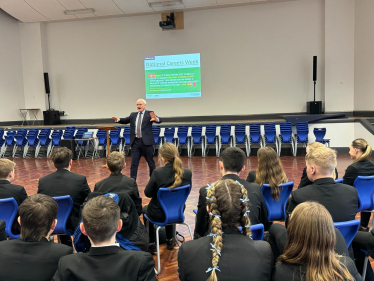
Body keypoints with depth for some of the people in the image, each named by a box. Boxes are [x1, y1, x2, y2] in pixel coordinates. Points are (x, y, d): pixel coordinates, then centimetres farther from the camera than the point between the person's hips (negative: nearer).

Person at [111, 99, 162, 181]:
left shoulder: (149, 114, -2)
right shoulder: (133, 115, 13)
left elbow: (159, 120, -16)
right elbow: (125, 120, 9)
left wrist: (156, 119, -39)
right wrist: (118, 119, -12)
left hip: (146, 142, -3)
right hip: (135, 142, 4)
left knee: (151, 163, 9)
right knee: (134, 163, 4)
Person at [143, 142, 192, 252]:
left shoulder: (157, 173, -27)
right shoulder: (187, 173, -16)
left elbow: (147, 193, -12)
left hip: (159, 215, -3)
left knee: (145, 209, 33)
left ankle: (151, 244, 35)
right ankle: (170, 240, 48)